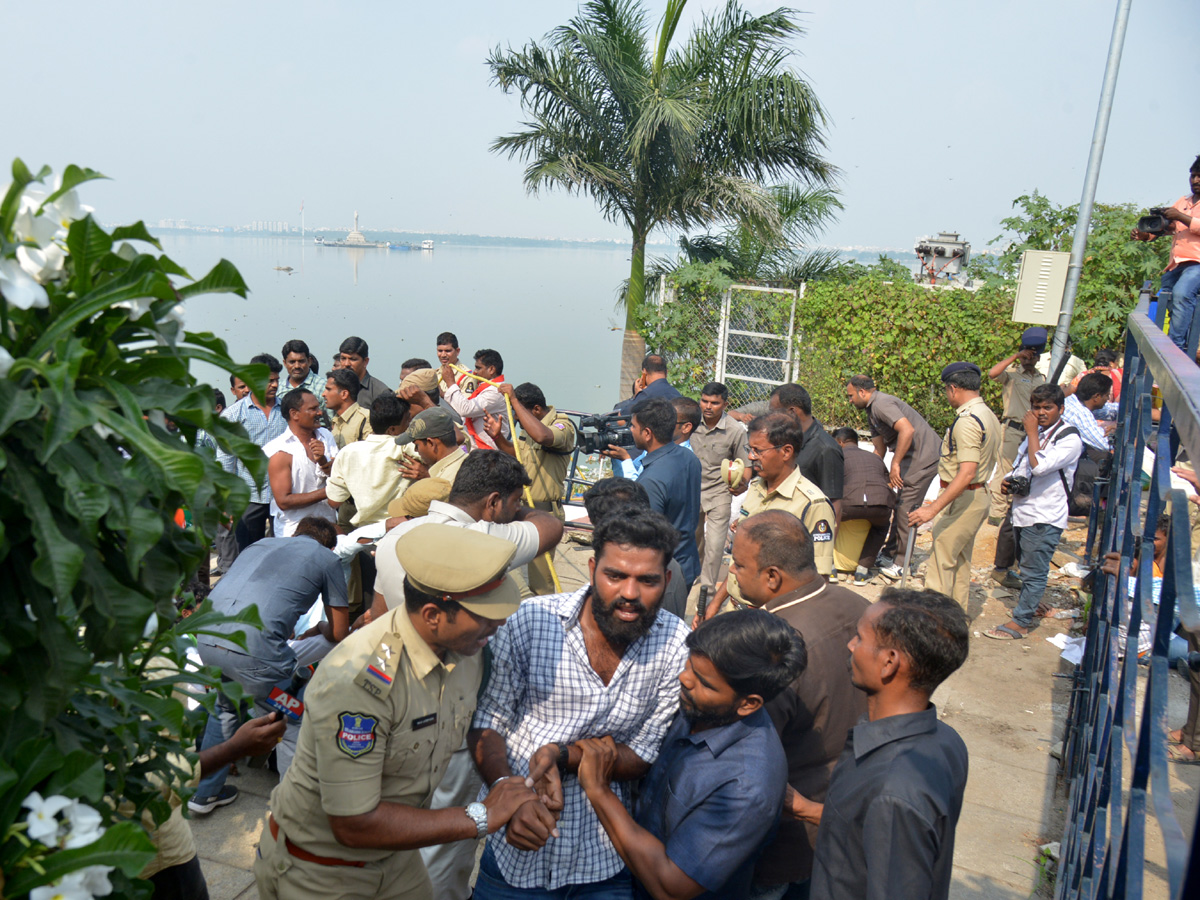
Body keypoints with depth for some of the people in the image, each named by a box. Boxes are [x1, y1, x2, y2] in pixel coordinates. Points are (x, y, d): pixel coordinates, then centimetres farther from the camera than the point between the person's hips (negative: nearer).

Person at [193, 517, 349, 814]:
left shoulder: (261, 542, 29)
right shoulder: (326, 558, 14)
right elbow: (339, 633, 17)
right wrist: (313, 631, 40)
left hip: (206, 638, 7)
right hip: (253, 647, -7)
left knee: (224, 708, 33)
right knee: (291, 726, 13)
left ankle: (205, 793, 46)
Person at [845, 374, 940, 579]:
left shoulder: (881, 404, -15)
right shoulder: (872, 412, 18)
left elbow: (907, 430, -29)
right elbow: (879, 451, 22)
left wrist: (895, 464, -24)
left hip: (924, 456, -10)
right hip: (913, 457, 10)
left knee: (905, 509, -8)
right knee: (899, 506, 13)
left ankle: (900, 562, -3)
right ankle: (889, 554, 20)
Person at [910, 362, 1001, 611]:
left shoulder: (967, 421, -22)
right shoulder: (989, 415, 10)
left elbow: (967, 473, -30)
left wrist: (933, 509, -32)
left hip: (963, 498, -10)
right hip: (979, 496, 10)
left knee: (941, 560, -5)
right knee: (960, 560, 19)